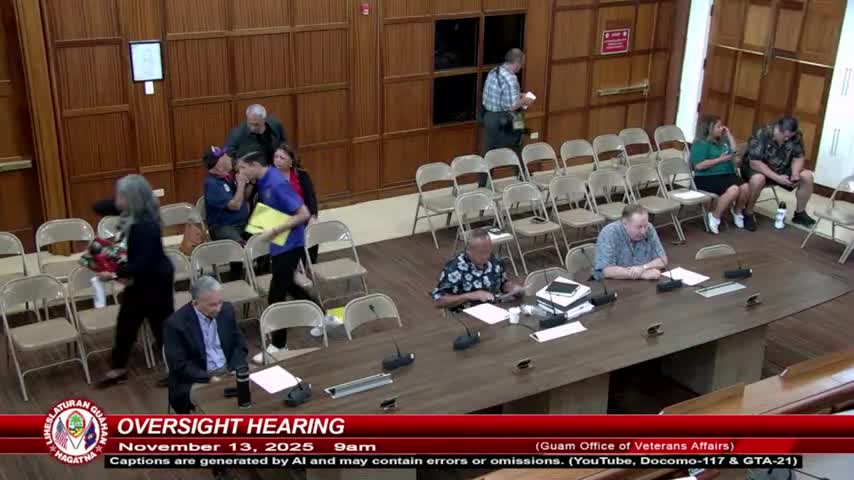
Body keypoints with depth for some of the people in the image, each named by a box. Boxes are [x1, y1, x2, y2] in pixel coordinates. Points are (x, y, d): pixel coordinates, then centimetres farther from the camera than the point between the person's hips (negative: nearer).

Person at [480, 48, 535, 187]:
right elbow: (512, 106, -25)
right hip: (502, 121, -8)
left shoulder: (493, 72, 5)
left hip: (488, 116, 8)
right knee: (515, 151, 11)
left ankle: (483, 184, 19)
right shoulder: (510, 79, -22)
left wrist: (518, 95, 15)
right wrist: (524, 101, -6)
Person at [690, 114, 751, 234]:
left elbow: (734, 152, 26)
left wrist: (729, 135, 18)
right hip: (707, 178, -7)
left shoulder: (722, 141, 17)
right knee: (733, 190, -31)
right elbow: (699, 165, -17)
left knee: (745, 187, -21)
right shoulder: (701, 144, -7)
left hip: (727, 174, 7)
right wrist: (720, 159, -15)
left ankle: (737, 211, 10)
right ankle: (715, 217, -11)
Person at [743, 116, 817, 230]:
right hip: (757, 169, -6)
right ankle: (748, 214, -18)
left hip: (781, 170, 6)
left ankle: (799, 213, 7)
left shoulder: (796, 136, -12)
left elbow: (798, 158, -2)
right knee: (758, 179, -39)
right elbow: (754, 163, -31)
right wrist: (777, 178, -36)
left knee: (807, 177, -11)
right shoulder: (761, 135, -28)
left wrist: (795, 173, -24)